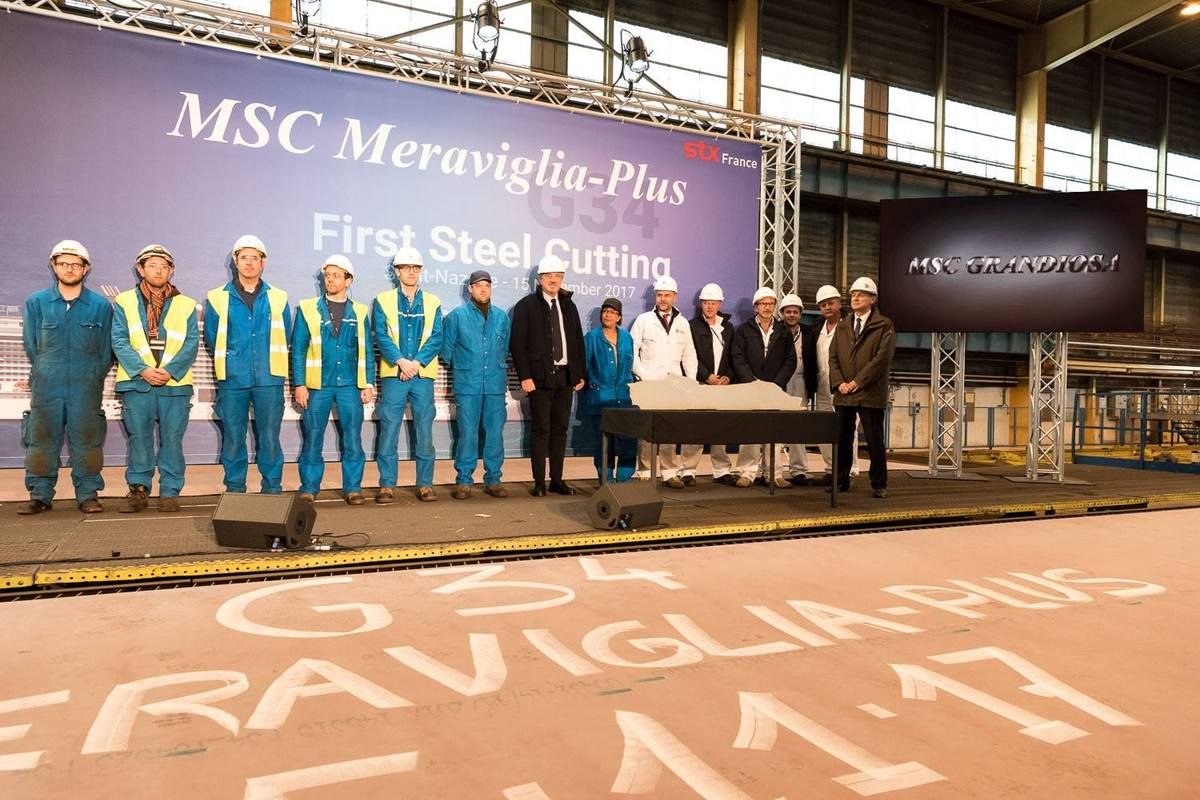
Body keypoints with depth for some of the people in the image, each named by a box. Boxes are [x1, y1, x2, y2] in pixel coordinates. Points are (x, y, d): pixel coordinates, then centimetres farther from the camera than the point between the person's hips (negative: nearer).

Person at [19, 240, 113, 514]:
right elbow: (31, 347, 9)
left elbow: (106, 351, 6)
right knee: (41, 441, 4)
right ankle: (40, 495, 14)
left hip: (86, 388, -1)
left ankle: (88, 494, 9)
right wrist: (45, 376, 6)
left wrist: (91, 381, 4)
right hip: (46, 387, 1)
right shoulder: (36, 303, 6)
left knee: (86, 441, 1)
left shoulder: (101, 306, 3)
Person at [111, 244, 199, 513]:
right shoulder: (124, 302, 9)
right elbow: (119, 342, 1)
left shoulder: (186, 305, 10)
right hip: (136, 383, 0)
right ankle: (138, 490, 14)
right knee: (139, 438, 4)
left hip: (175, 383, 0)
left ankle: (170, 492, 11)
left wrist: (169, 371, -12)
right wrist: (142, 370, -13)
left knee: (172, 439, 2)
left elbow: (191, 343, 2)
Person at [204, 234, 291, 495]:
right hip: (232, 379, 0)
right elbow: (211, 338, 10)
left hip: (269, 378, 0)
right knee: (232, 437, 4)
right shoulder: (218, 298, 6)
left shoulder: (278, 298, 8)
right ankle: (234, 489, 15)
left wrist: (270, 363, 9)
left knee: (270, 437, 3)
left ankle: (273, 489, 12)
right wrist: (228, 363, 9)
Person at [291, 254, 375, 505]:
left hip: (350, 385, 1)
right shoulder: (308, 309, 5)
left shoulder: (360, 312, 8)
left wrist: (368, 384, 3)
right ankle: (309, 487, 14)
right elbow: (298, 349, 3)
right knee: (313, 438, 4)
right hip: (318, 384, 0)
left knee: (353, 437, 1)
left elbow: (367, 351, 9)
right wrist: (299, 384, -4)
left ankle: (352, 487, 10)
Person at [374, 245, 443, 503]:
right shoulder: (383, 301, 7)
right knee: (389, 430, -1)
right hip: (393, 375, -1)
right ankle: (387, 485, 6)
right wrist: (400, 361, -17)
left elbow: (436, 338, 1)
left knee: (424, 430, 3)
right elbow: (381, 336, -3)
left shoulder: (432, 303, 10)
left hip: (423, 375, 1)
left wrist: (416, 362, -13)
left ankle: (425, 484, 10)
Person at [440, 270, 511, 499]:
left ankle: (493, 480, 14)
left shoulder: (501, 317, 10)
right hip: (468, 385, -3)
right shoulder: (457, 315, 1)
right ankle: (463, 481, 8)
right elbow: (447, 349, 7)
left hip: (496, 384, 3)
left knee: (495, 433, 4)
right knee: (468, 434, -2)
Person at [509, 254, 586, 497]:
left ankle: (557, 480, 16)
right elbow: (517, 343, -7)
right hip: (540, 376, -5)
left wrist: (581, 374, 9)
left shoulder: (568, 305, 14)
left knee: (560, 429, 8)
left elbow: (578, 342, 15)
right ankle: (539, 482, 5)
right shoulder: (526, 305, -2)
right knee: (541, 429, -1)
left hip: (565, 375, 5)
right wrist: (525, 376, -13)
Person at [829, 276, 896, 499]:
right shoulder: (842, 326, 16)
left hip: (870, 394, -4)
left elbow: (882, 358, -10)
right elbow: (833, 357, 11)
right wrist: (839, 382, -5)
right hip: (843, 394, 5)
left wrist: (857, 382, -14)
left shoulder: (884, 326, 0)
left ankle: (879, 484, 10)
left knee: (874, 441, 0)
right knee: (842, 440, 7)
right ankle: (841, 481, 18)